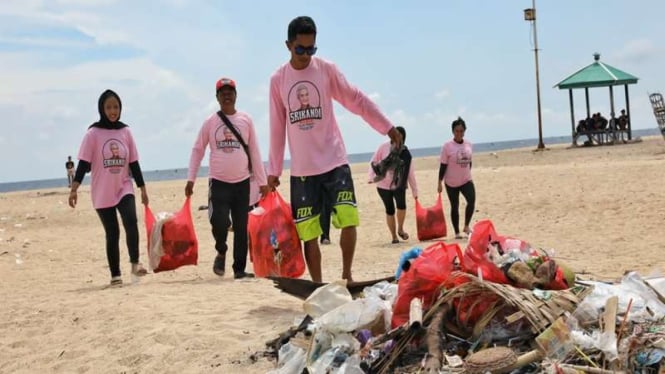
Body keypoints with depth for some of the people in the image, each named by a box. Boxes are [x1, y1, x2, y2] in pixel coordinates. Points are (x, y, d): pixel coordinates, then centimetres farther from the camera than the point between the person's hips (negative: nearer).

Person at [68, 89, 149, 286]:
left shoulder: (125, 131, 4)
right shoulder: (93, 133, -5)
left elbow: (134, 163, 8)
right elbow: (84, 163, -9)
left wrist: (142, 188, 9)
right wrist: (74, 188, -18)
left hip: (124, 189, 2)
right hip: (102, 193, -2)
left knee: (131, 222, -23)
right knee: (112, 233, 2)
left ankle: (135, 263, -21)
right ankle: (115, 275, 10)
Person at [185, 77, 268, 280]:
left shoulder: (246, 120, 4)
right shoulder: (210, 122, 1)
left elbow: (254, 151, 6)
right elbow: (197, 150, 6)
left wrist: (262, 181, 4)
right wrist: (190, 179, 0)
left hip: (242, 182, 2)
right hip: (218, 182, -2)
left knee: (241, 228, 4)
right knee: (219, 223, -14)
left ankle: (239, 269, 13)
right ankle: (221, 253, 16)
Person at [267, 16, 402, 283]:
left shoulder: (326, 70, -1)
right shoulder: (277, 80, 3)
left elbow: (357, 100, 1)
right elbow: (277, 127, 9)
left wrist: (387, 127, -5)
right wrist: (273, 169, 10)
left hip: (334, 161, -1)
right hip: (301, 168, 1)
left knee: (348, 220, -13)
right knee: (308, 232, 3)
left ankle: (347, 275, 7)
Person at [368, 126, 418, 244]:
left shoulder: (405, 153, -2)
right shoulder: (384, 147, -7)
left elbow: (410, 172, 2)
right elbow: (374, 161, -2)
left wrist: (415, 190, 2)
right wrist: (372, 176, -16)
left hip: (399, 185, 0)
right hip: (383, 185, 0)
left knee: (401, 205, -22)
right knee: (390, 210, 3)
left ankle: (400, 229, 1)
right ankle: (394, 236, 17)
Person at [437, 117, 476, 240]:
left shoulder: (468, 145, 2)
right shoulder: (447, 146, -11)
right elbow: (443, 165, -9)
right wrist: (439, 183, -9)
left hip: (466, 180, 3)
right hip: (451, 182, -3)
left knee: (471, 201, -17)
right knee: (454, 207, 6)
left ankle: (466, 226, 2)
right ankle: (457, 232, 17)